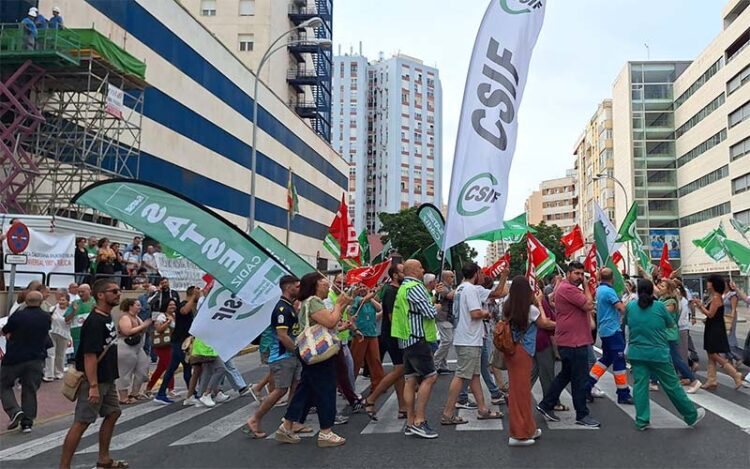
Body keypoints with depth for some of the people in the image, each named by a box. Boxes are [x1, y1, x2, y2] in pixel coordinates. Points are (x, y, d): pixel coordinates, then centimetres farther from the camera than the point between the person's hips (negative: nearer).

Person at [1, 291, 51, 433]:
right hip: (37, 358, 3)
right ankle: (27, 422, 10)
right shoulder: (47, 318, 0)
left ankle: (14, 411, -4)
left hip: (15, 358, -3)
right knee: (30, 390, 11)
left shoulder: (18, 316, -13)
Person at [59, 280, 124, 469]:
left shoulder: (108, 317, 9)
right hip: (94, 381, -10)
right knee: (82, 422, -4)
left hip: (107, 379, 10)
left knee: (113, 413, 16)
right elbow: (89, 355, -25)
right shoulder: (94, 322, -20)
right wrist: (93, 386, -27)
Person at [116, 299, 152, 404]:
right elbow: (128, 332, -24)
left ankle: (134, 394, 19)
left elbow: (141, 332, 14)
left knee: (142, 370, 9)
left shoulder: (137, 317, 13)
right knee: (125, 374, -2)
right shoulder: (125, 317, -12)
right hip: (125, 349, -9)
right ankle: (123, 398, 4)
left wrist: (147, 325, -4)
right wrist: (143, 325, -20)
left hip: (137, 348, 9)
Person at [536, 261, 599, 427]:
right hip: (573, 342, -11)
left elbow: (586, 307, 18)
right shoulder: (568, 289, -18)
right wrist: (586, 286, -8)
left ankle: (546, 405, 24)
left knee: (565, 375, 18)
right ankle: (582, 415, 10)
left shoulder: (569, 288, 17)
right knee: (580, 379, -1)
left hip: (573, 341, 11)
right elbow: (589, 305, -19)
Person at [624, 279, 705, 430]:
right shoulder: (659, 306, -9)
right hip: (658, 354, -2)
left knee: (639, 386, 6)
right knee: (672, 386, 9)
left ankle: (642, 421, 10)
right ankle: (691, 416, 25)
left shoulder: (630, 306, -2)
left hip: (636, 354, 2)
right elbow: (671, 324, 5)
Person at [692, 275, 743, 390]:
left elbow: (710, 314, -19)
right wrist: (699, 305, 9)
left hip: (716, 330, -10)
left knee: (714, 355, -5)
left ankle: (736, 375, 0)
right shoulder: (712, 297, 11)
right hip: (712, 329, 10)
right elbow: (707, 312, 11)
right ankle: (711, 381, 14)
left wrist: (700, 305, -13)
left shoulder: (716, 298, -16)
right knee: (711, 356, 10)